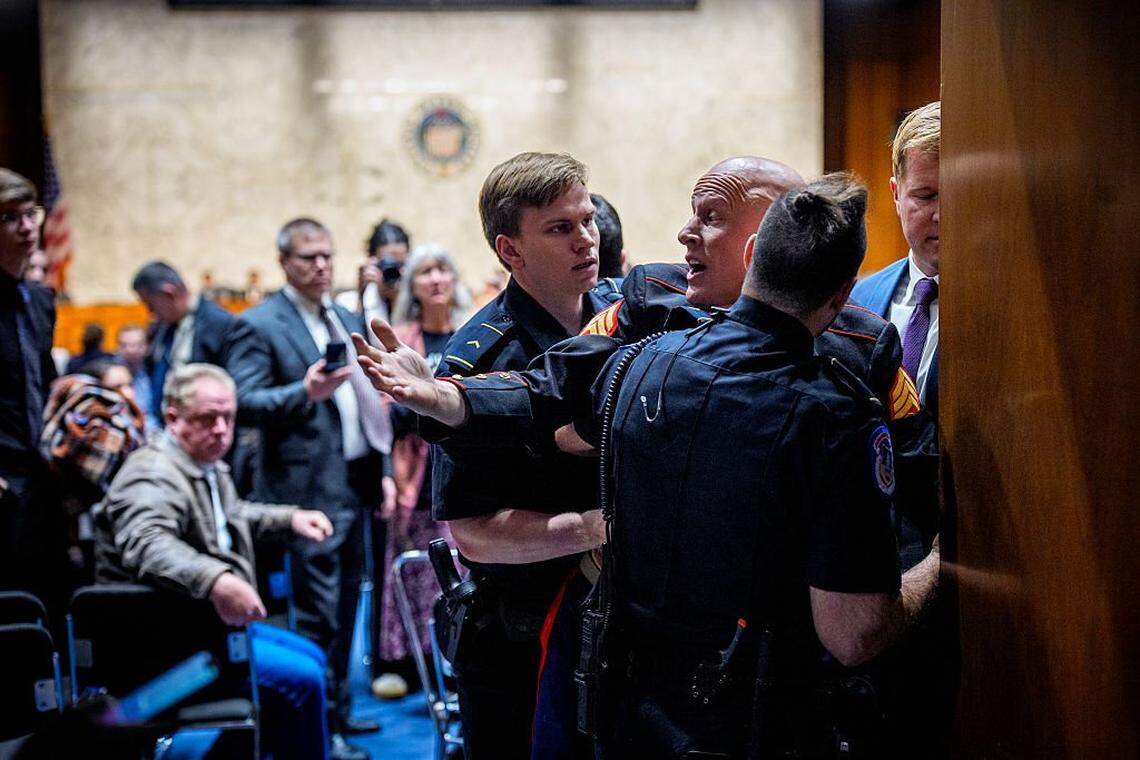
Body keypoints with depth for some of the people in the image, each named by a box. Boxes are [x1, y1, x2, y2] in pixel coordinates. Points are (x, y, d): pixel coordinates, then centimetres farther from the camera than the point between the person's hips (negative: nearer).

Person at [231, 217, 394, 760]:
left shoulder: (349, 321, 16)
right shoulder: (261, 325, -7)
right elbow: (245, 404, -16)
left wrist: (383, 469, 15)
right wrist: (304, 393, -31)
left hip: (355, 488, 7)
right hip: (309, 492, -7)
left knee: (344, 611, 14)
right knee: (319, 615, -4)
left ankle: (338, 711, 26)